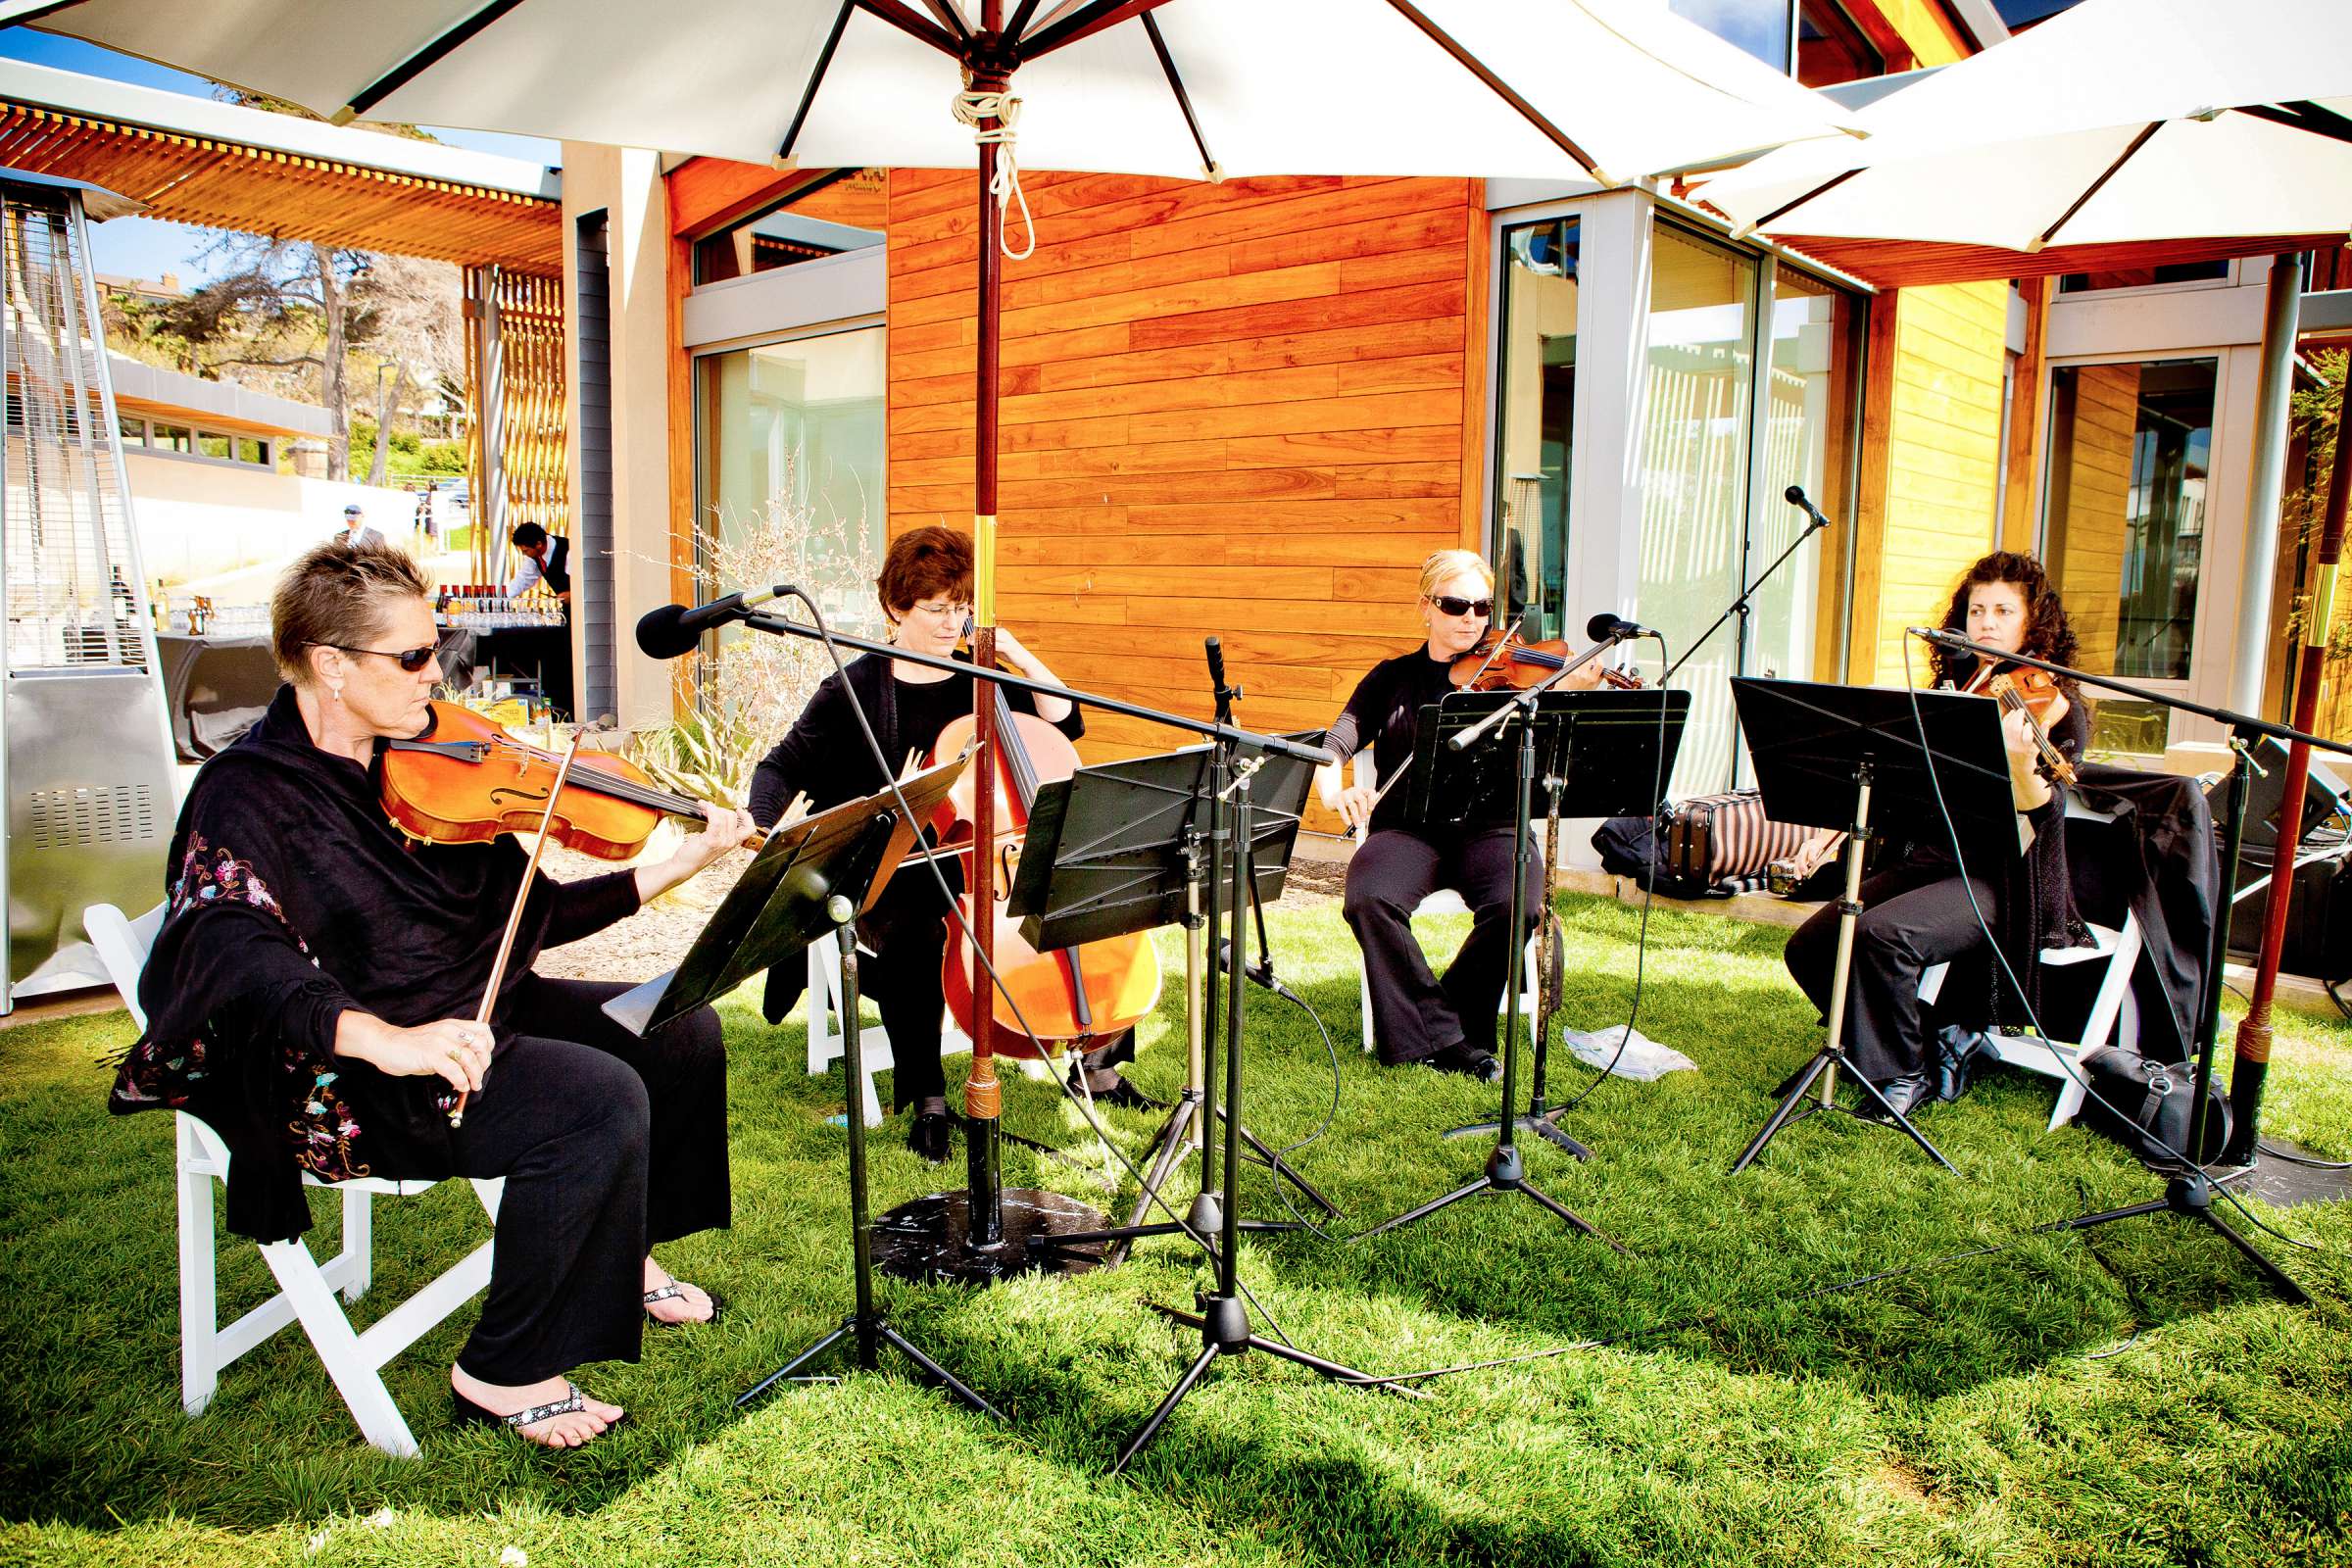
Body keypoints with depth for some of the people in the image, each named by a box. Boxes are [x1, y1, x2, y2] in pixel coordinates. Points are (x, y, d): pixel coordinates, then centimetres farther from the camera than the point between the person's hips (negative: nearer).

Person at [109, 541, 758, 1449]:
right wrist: (384, 1038, -47)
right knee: (598, 1097, -27)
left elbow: (529, 912, 8)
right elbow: (237, 954, -31)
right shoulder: (247, 794, -13)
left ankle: (620, 1254, 22)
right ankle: (504, 1374, -10)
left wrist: (681, 863, -2)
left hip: (468, 1013, 8)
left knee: (679, 1029, 2)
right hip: (337, 1073, -8)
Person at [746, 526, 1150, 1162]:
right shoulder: (856, 688, 0)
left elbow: (1065, 725, 13)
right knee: (913, 935, -38)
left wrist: (1024, 660, 1)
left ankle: (1097, 1066, 5)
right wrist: (765, 834, -20)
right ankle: (928, 1100, -18)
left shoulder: (982, 682, 11)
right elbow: (781, 769, 0)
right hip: (892, 872, -4)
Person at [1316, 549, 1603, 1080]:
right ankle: (1447, 1037, -15)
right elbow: (1336, 742, 3)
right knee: (1369, 898, -31)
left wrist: (1568, 696, -22)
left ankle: (1457, 1028, -7)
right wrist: (1334, 791, -19)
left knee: (1517, 904, -31)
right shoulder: (1393, 678, 13)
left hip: (1489, 827, 0)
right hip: (1408, 826, 0)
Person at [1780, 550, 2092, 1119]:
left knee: (1883, 934, -32)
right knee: (1810, 947, -11)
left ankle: (1906, 1073, -8)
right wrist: (1834, 830, 2)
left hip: (2001, 880, -6)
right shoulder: (1955, 688, 11)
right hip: (1934, 857, 7)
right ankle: (1939, 1040, 7)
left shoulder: (2057, 707, -6)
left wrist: (2023, 759, -39)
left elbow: (2039, 819, -18)